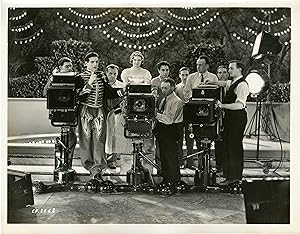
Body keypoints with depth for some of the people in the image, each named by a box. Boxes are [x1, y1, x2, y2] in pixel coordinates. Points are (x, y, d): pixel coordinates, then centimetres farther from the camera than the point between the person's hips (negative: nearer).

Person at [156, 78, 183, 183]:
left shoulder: (177, 101, -13)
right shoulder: (163, 100, 14)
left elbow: (169, 119, -21)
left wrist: (156, 114, -18)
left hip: (170, 131, -8)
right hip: (162, 129, 8)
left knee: (171, 157, -3)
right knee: (163, 156, 15)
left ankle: (175, 181, 9)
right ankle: (165, 179, 27)